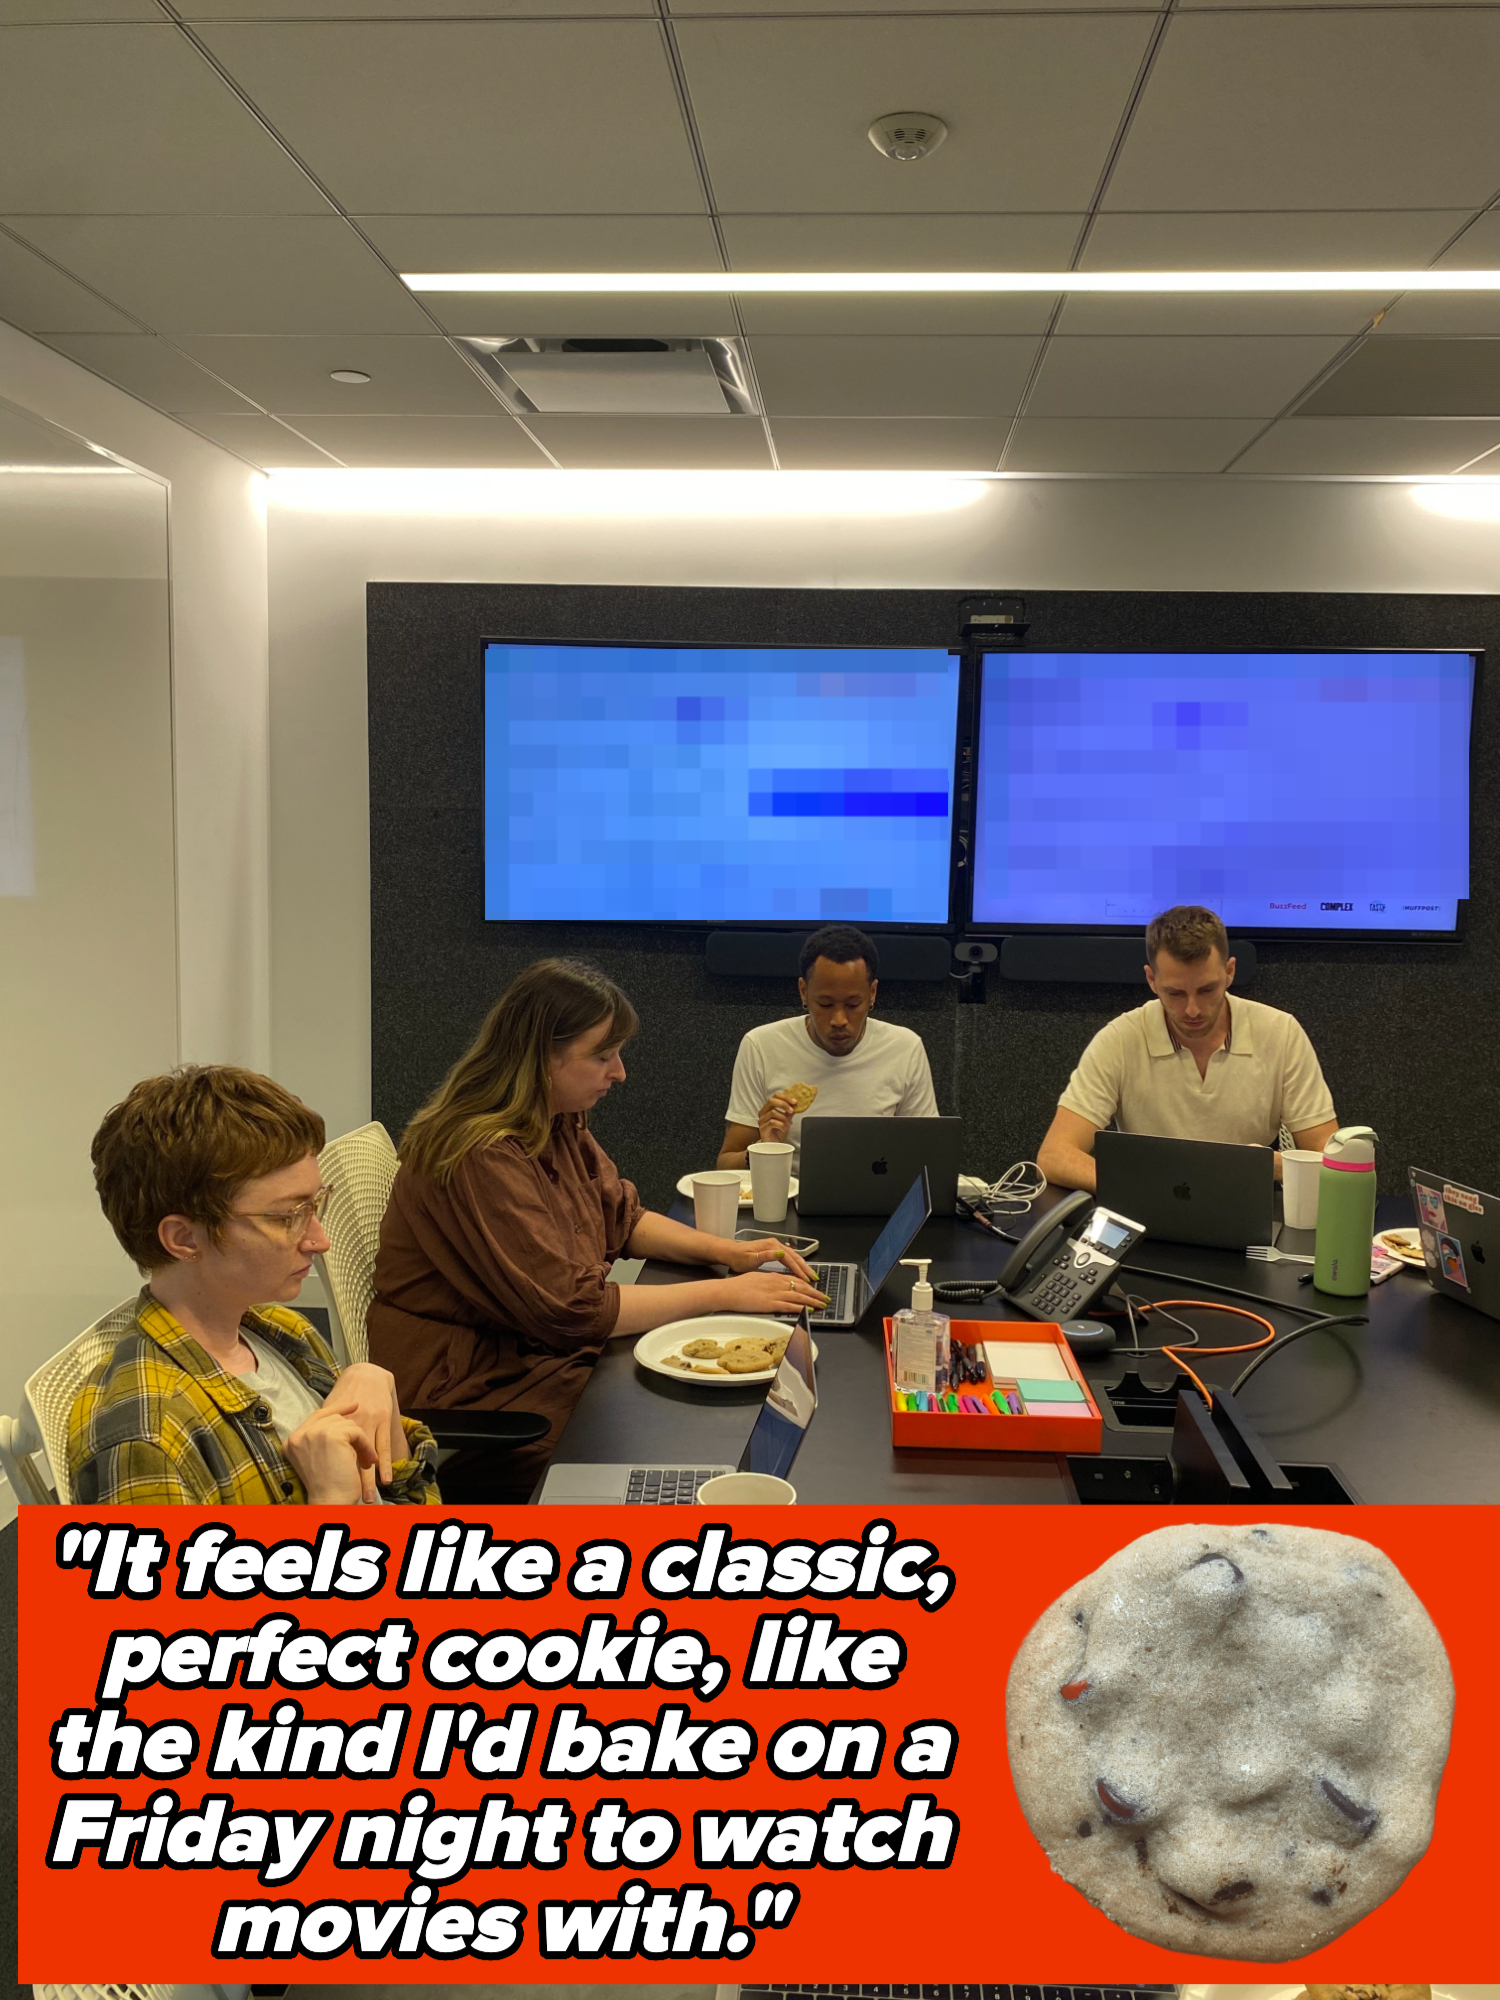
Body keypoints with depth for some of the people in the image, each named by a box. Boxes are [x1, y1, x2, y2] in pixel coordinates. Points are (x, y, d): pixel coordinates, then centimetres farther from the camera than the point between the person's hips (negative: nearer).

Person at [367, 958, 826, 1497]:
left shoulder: (560, 1122, 5)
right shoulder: (482, 1155, -25)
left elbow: (622, 1218, 17)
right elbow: (571, 1309, -26)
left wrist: (725, 1249, 0)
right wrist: (724, 1294, -20)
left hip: (548, 1348, 9)